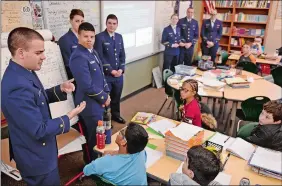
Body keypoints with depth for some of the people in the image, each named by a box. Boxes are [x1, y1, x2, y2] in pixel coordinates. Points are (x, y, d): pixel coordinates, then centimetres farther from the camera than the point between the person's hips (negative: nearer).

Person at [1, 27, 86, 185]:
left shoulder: (25, 72, -4)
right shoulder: (18, 87, -34)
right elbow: (39, 131, -29)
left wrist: (60, 89, -5)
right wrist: (69, 117, -18)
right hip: (36, 159, -9)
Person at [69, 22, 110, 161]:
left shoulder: (93, 52, 8)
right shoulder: (79, 57, -22)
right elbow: (87, 86, -26)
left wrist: (106, 93, 5)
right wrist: (104, 98, -14)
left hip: (99, 101, 10)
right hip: (90, 103, -10)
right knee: (96, 137, 6)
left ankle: (91, 159, 42)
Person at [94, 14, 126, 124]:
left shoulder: (119, 37, 10)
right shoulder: (99, 37, -9)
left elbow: (122, 55, 11)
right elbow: (99, 57, -14)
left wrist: (121, 69, -2)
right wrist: (111, 70, -15)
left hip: (119, 74, 5)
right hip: (106, 74, -5)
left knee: (117, 97, 17)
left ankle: (116, 115, 36)